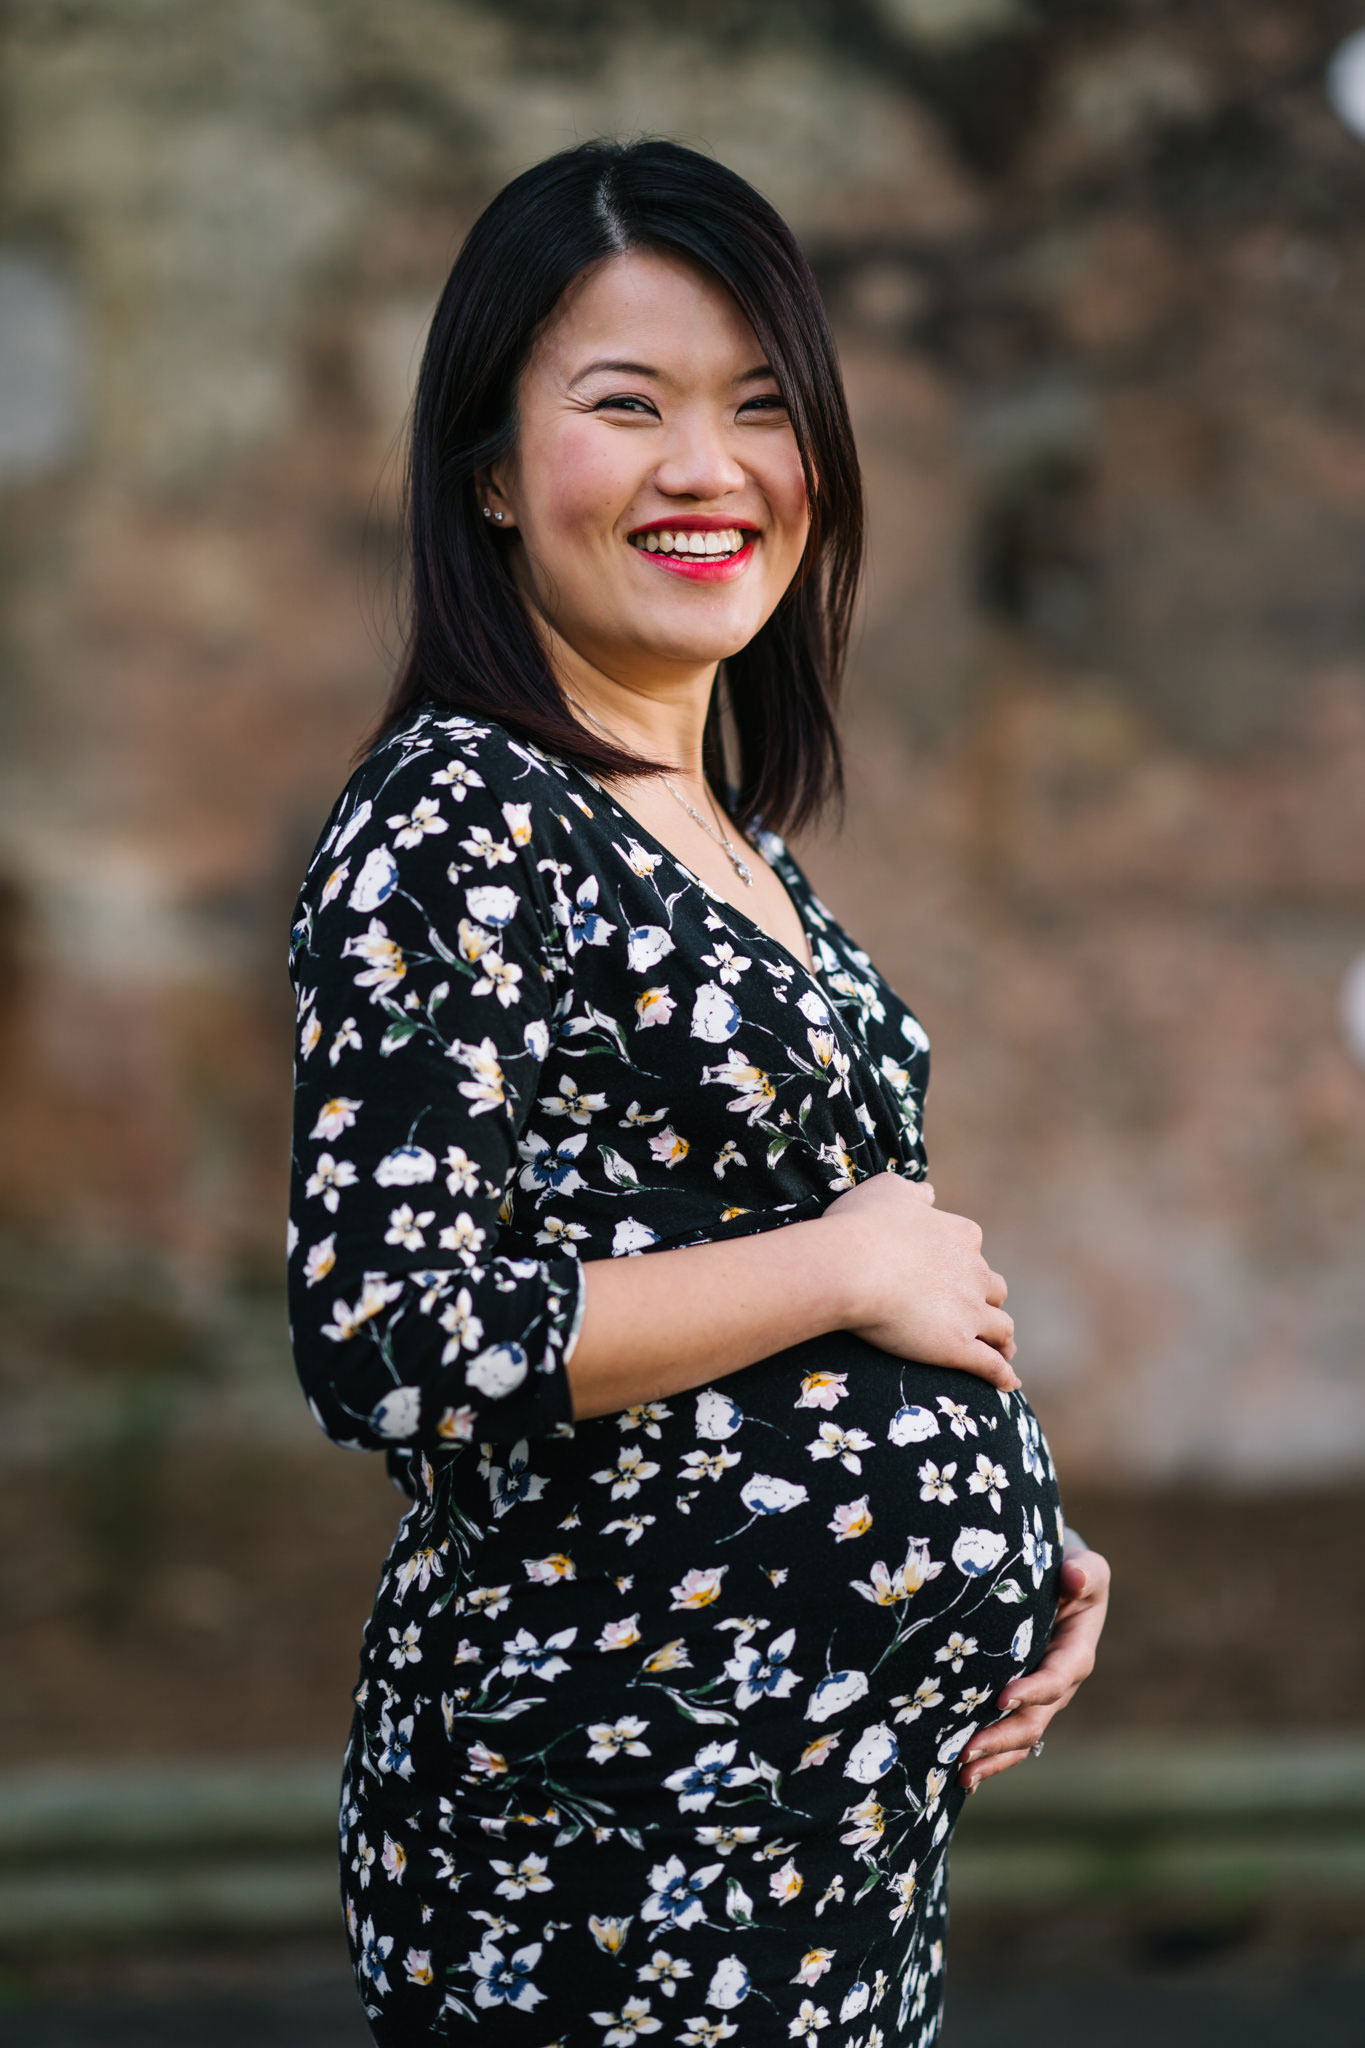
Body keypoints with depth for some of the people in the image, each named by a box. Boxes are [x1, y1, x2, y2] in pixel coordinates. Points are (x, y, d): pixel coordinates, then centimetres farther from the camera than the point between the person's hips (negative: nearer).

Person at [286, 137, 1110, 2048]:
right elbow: (390, 1341, -24)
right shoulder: (453, 829, -15)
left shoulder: (735, 831, 12)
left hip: (865, 1769, 8)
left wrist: (1010, 1534, 7)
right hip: (617, 1830, -8)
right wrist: (848, 1262, -17)